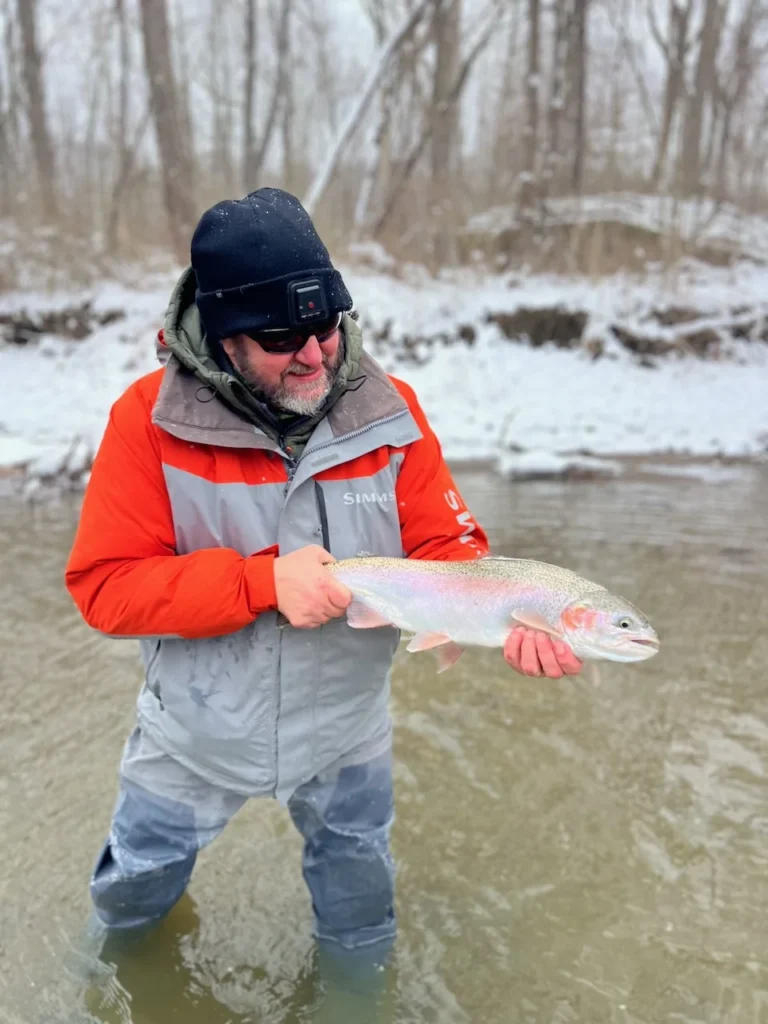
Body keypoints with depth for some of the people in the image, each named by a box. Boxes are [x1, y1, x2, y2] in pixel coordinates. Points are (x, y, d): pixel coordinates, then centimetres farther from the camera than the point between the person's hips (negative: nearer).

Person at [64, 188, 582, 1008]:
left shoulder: (389, 411, -17)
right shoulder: (150, 419, -22)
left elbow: (446, 549, -14)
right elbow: (103, 584, -22)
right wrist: (263, 581, -34)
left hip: (346, 732, 1)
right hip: (197, 734, 0)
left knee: (360, 908, 26)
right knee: (139, 877, 28)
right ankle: (120, 960, 65)